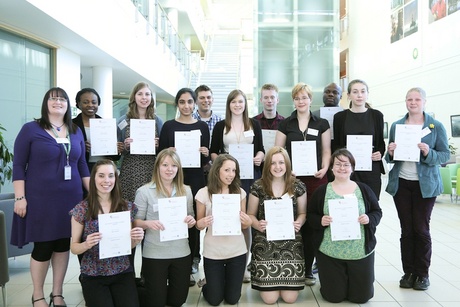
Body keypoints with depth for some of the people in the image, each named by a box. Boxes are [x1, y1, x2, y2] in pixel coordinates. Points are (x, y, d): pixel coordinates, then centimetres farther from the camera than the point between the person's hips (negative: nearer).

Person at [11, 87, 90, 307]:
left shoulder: (76, 132, 9)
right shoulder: (31, 129, -4)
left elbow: (82, 165, 12)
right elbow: (18, 166, -5)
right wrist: (20, 197, -11)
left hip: (71, 198, 4)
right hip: (40, 199, -4)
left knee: (64, 245, 10)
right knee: (43, 246, 3)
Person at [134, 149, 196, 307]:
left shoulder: (186, 190, 4)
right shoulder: (144, 191, -8)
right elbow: (136, 222, -4)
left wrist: (191, 221, -10)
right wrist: (148, 224, -25)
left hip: (181, 252, 4)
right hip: (154, 254, -4)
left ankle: (162, 289, 47)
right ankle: (137, 293, 39)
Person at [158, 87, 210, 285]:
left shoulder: (202, 126, 8)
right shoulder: (169, 126, 4)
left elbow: (206, 160, 10)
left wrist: (206, 154, -11)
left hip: (196, 179, 1)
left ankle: (189, 265, 17)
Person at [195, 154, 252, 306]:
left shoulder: (240, 192, -2)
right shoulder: (203, 193, -10)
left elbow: (243, 225, 6)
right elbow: (199, 225, 0)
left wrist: (247, 223, -18)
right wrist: (202, 223, -24)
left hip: (237, 251, 2)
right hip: (213, 252, -2)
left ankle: (223, 280, 44)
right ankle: (208, 283, 41)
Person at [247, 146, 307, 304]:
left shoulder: (298, 186, 0)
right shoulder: (258, 187, -4)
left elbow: (303, 213, 9)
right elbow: (250, 214, 3)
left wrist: (299, 223, -14)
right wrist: (258, 225, -19)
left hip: (291, 243, 1)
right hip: (265, 244, -1)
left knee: (290, 298, 0)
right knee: (269, 299, -3)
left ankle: (285, 284, 34)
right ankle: (266, 283, 32)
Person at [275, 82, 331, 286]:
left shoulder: (322, 124, 10)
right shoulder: (285, 124, 9)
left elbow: (326, 151, 10)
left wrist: (324, 169, -7)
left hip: (315, 179, 1)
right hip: (291, 178, 0)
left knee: (311, 223, 2)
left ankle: (308, 269, 15)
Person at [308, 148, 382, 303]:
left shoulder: (364, 189, 2)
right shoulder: (321, 191, 0)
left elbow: (377, 212, 8)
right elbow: (310, 215, 3)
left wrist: (370, 219, -14)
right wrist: (320, 221, -18)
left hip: (361, 252, 1)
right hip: (329, 253, -1)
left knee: (361, 296, 7)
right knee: (333, 296, 5)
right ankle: (339, 285, 39)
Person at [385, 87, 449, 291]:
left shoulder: (436, 126, -1)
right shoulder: (396, 125, 7)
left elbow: (445, 155, -3)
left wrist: (429, 153, -21)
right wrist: (391, 153, -10)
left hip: (425, 184, -2)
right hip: (401, 183, 2)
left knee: (421, 229, 2)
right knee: (406, 230, 6)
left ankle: (422, 274, 16)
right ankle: (408, 272, 16)